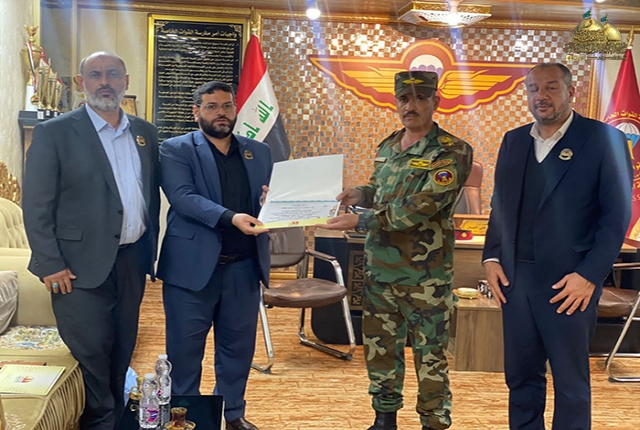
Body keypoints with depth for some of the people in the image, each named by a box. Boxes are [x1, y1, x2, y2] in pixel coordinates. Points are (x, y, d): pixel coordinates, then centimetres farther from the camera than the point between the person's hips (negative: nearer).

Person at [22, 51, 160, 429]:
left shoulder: (145, 132, 9)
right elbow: (36, 205, -8)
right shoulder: (54, 133, -6)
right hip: (82, 266, -4)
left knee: (123, 348, 14)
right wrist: (50, 265, -12)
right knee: (91, 350, 1)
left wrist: (150, 252, 11)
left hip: (132, 260, 5)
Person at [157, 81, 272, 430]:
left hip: (244, 268, 4)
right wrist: (230, 218, -29)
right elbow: (183, 197, -16)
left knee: (238, 347, 13)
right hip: (193, 267, -3)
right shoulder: (176, 150, -1)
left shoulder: (258, 152, 13)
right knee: (185, 348, 7)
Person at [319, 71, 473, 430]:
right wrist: (358, 195, -1)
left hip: (425, 275, -6)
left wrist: (359, 221, -21)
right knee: (380, 347, 15)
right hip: (380, 268, 7)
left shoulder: (452, 152, -12)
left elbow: (420, 207, -22)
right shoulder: (387, 147, 10)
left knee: (430, 355, 4)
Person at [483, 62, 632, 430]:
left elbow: (617, 213, -8)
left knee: (571, 382, 7)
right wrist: (492, 257, 4)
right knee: (520, 376, 12)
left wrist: (589, 275, -14)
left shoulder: (603, 139, -5)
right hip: (515, 278, 5)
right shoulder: (514, 141, 12)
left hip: (569, 282, -5)